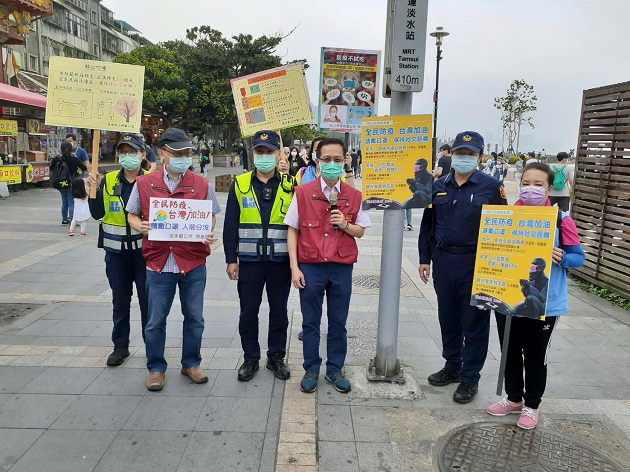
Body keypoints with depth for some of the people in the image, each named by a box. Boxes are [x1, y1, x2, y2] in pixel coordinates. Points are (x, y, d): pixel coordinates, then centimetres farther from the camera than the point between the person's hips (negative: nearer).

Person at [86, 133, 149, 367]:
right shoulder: (108, 181, 2)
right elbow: (97, 214, 1)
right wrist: (94, 189, -10)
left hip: (144, 250, -3)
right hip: (116, 251, 3)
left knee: (147, 299, 5)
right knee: (120, 300, 12)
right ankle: (120, 346, 27)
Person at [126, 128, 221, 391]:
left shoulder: (201, 184, 2)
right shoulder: (144, 183, 2)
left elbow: (211, 216, 9)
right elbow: (132, 215, 11)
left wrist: (208, 234, -11)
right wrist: (140, 226, -11)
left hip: (193, 262, 1)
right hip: (159, 261, 0)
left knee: (194, 317, 12)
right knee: (155, 320, 8)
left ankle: (191, 363, 31)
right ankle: (156, 368, 27)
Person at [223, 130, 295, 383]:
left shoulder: (290, 185, 1)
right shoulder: (240, 184, 2)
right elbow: (230, 225, 2)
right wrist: (231, 259, -1)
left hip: (281, 261, 0)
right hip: (249, 260, 0)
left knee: (279, 311, 11)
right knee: (248, 312, 9)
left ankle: (276, 357, 28)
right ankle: (250, 359, 25)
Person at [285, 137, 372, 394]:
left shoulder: (354, 195, 1)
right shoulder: (302, 192, -3)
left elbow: (360, 231, 9)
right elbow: (293, 230, 0)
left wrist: (345, 225, -14)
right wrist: (294, 267, -6)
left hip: (342, 267, 1)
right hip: (310, 267, -1)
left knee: (338, 322, 12)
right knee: (310, 322, 10)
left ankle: (335, 369, 29)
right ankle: (311, 370, 27)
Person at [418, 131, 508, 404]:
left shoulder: (491, 187, -4)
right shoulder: (439, 186, 8)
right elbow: (427, 224, 12)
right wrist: (424, 258, 8)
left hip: (475, 263, -4)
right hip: (443, 261, 4)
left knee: (474, 322, 6)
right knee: (448, 317, 16)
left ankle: (470, 378, 20)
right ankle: (452, 366, 34)